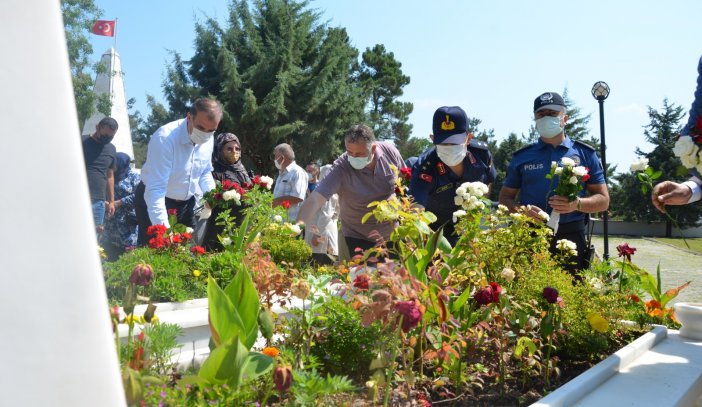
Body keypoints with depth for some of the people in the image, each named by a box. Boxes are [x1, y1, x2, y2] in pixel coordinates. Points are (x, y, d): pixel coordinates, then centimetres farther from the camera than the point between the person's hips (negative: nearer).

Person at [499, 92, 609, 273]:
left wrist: (577, 204, -12)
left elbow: (603, 200, 9)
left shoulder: (585, 154, 9)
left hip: (572, 237, 0)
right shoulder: (522, 156, 11)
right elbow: (505, 198, 13)